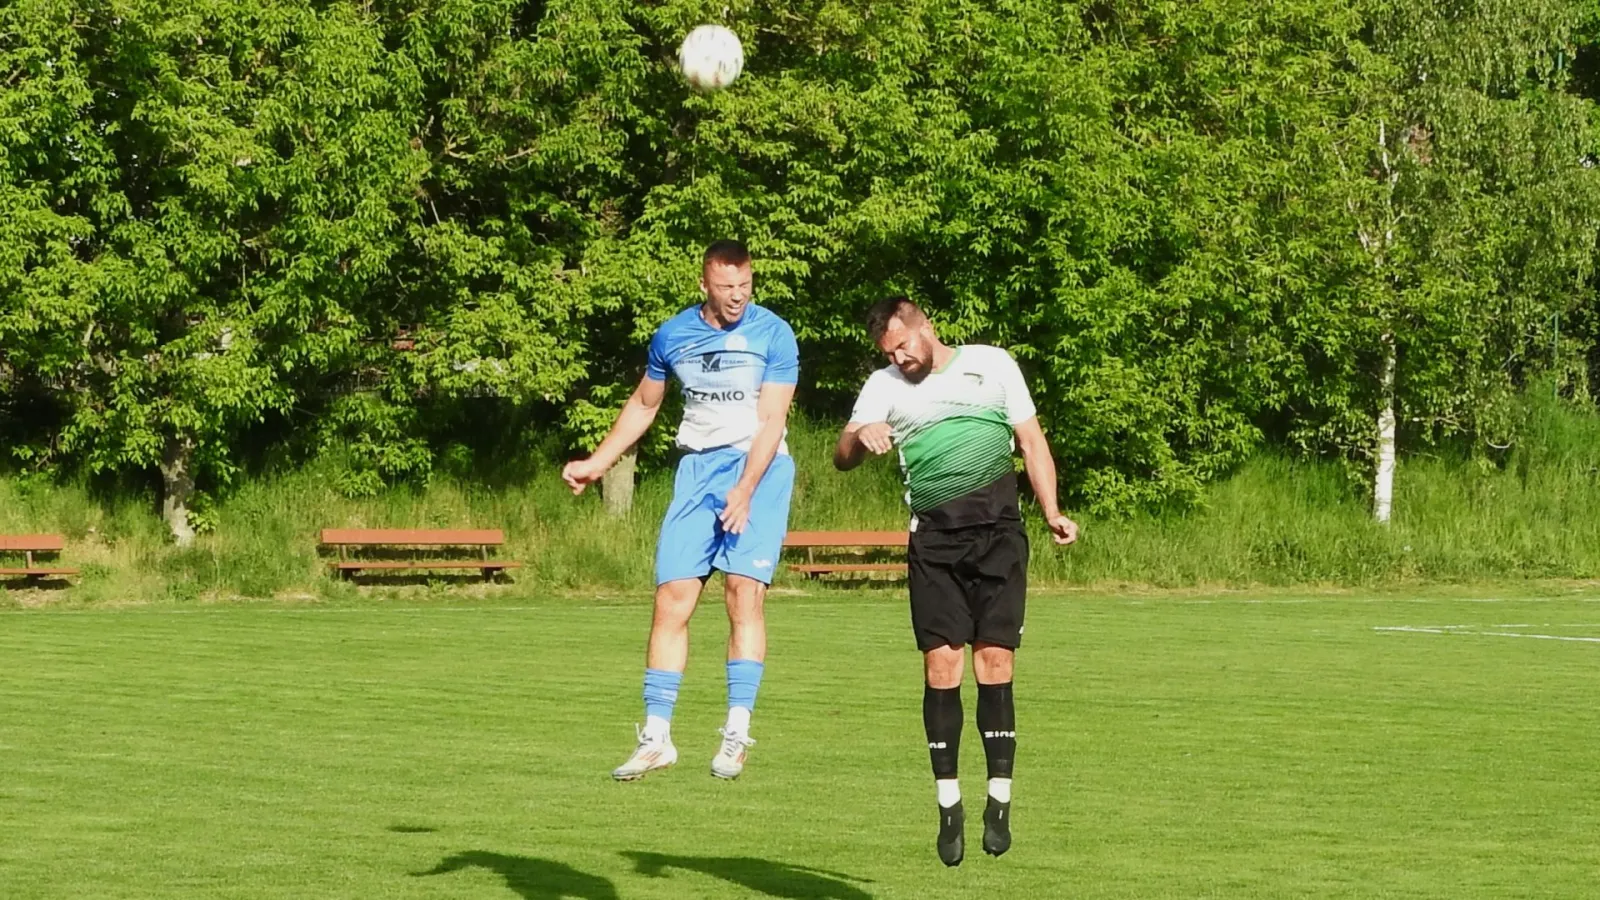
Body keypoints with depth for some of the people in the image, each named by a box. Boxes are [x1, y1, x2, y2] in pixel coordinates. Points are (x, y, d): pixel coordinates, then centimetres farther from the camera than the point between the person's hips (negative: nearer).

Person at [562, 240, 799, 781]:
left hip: (758, 469, -3)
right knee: (672, 598, -4)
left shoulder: (773, 335, -5)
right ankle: (656, 739, 0)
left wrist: (745, 490, -21)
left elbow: (771, 420, -10)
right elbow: (643, 406, 23)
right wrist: (596, 464, 21)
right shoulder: (673, 335, 7)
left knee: (744, 591, -15)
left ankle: (737, 735, -12)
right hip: (697, 468, 4)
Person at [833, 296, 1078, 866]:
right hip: (932, 536, 1)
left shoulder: (991, 364, 12)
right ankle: (949, 805, 4)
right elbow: (842, 457, 6)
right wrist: (861, 436, -18)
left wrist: (1052, 513, 0)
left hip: (996, 526, -1)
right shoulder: (885, 387, 14)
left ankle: (999, 802, 1)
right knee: (941, 664, -5)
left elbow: (1031, 440, 12)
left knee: (994, 661, -6)